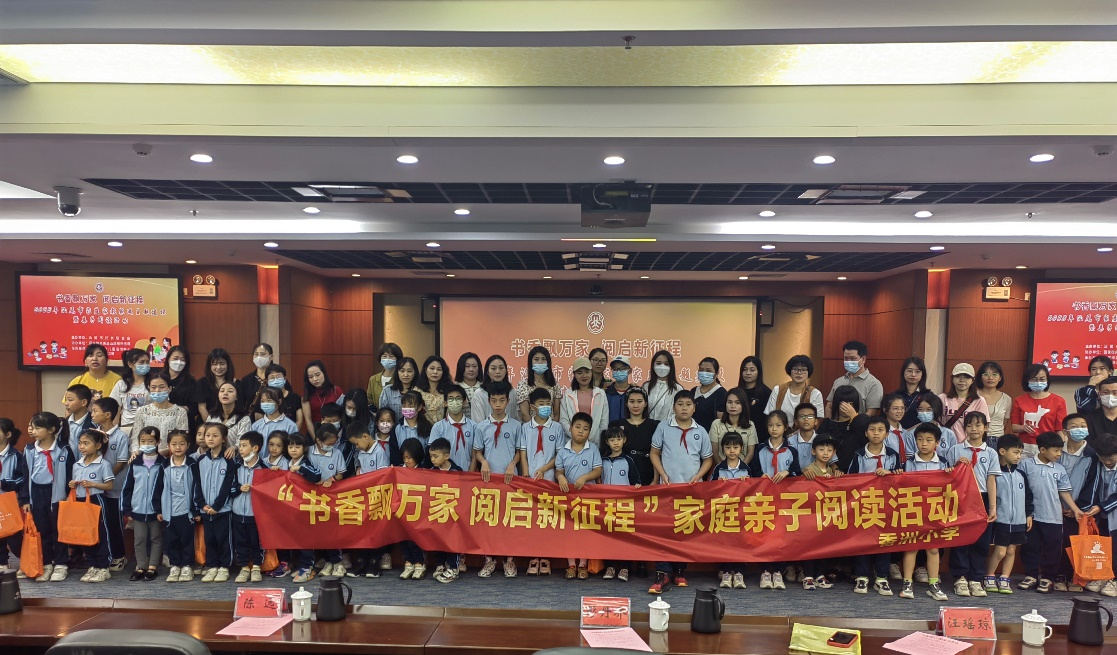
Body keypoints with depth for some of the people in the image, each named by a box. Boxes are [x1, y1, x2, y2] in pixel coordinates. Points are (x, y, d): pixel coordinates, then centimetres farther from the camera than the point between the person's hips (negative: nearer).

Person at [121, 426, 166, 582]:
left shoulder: (163, 463, -6)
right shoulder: (134, 463, 2)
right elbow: (127, 487, 5)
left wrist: (163, 509, -10)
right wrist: (126, 510, 2)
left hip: (155, 510, -2)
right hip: (137, 510, 3)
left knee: (156, 538, 8)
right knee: (139, 539, 10)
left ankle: (152, 567, 18)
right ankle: (141, 567, 20)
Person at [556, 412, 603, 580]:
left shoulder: (593, 450, -2)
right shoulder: (563, 451, 2)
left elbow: (598, 471, -6)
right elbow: (558, 471, 3)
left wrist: (585, 477, -21)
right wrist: (560, 477, -19)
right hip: (568, 494, 1)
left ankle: (583, 565, 15)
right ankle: (571, 564, 16)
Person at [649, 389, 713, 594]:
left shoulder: (700, 432, 5)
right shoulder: (663, 428, 1)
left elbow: (708, 459, 10)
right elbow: (654, 453, 5)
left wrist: (697, 477, -5)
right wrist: (663, 475, -6)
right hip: (668, 487, -2)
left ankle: (679, 572, 20)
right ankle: (663, 575, -6)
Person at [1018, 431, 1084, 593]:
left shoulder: (1059, 469, 5)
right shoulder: (1026, 464, -4)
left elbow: (1064, 492, 10)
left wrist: (1076, 509, 4)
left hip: (1053, 517, 2)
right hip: (1031, 515, -2)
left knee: (1052, 548, 7)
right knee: (1030, 546, 7)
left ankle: (1047, 577, 19)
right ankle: (1031, 575, 19)